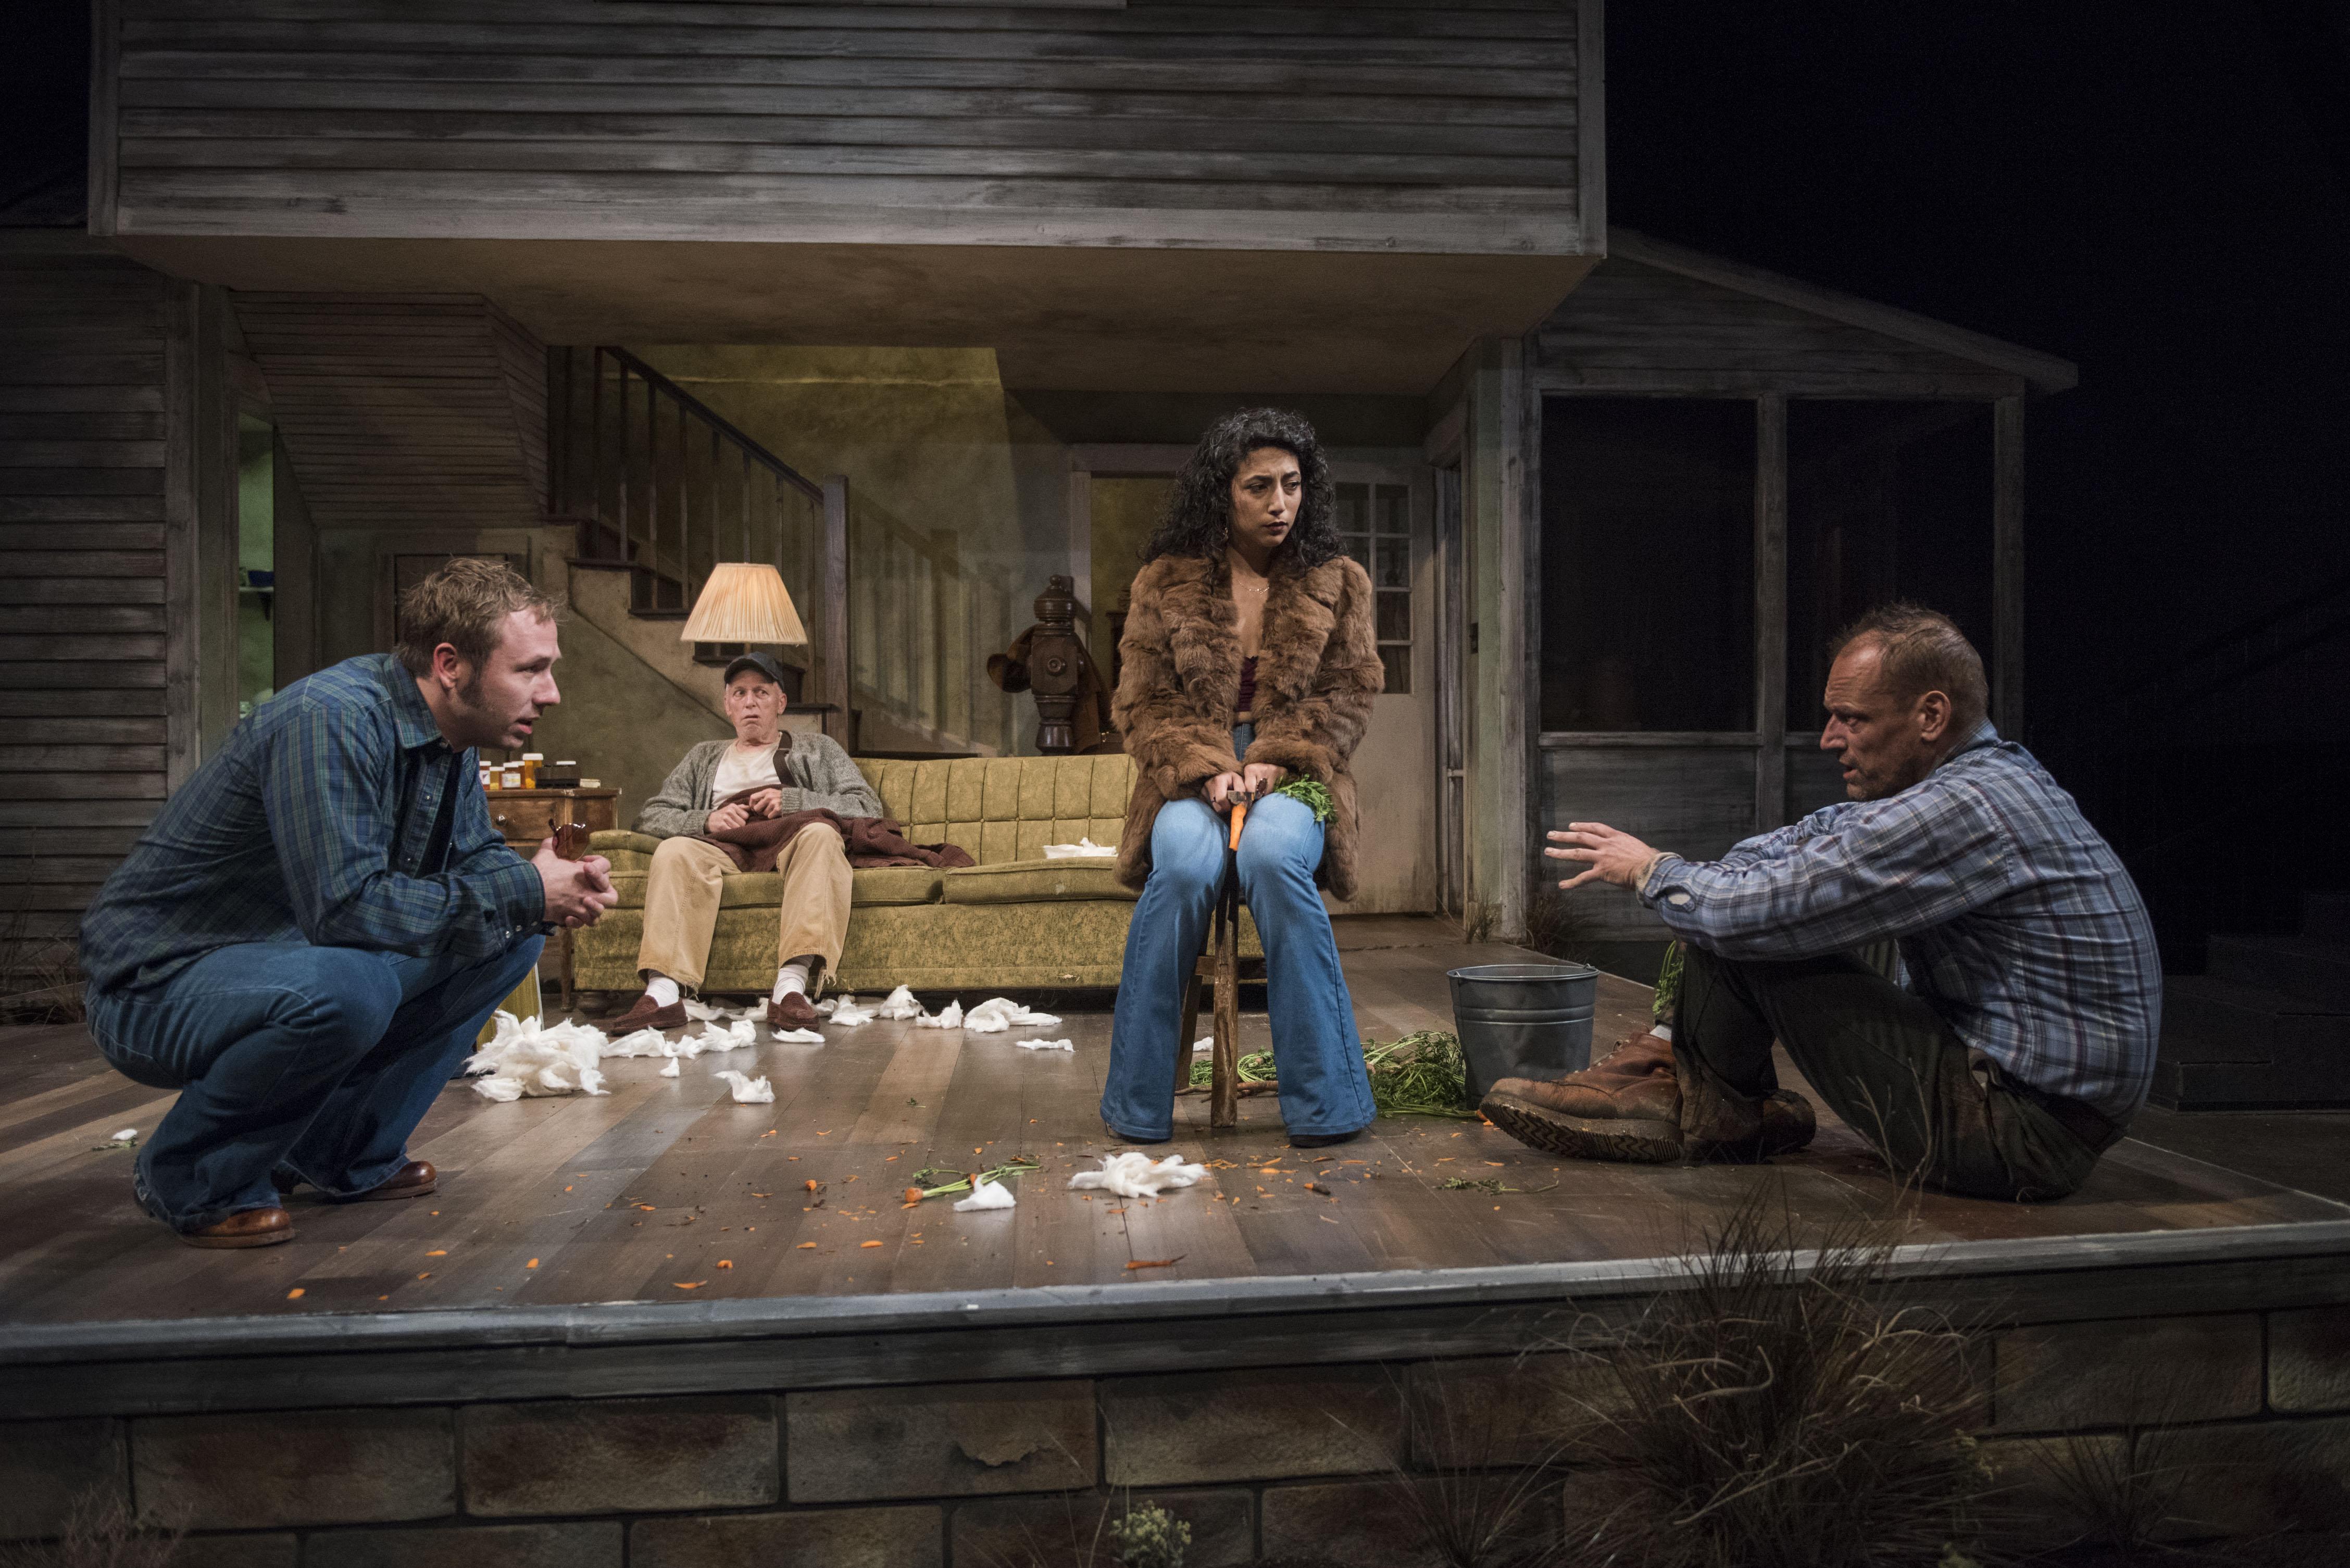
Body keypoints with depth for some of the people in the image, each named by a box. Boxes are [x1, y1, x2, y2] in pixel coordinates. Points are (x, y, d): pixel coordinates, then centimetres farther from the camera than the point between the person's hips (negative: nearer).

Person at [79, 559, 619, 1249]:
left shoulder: (447, 732, -1)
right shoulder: (332, 719, -28)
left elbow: (475, 854, 10)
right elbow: (345, 905, -34)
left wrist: (549, 886, -13)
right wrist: (522, 892, -26)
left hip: (298, 955, 9)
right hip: (160, 981, -8)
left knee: (514, 939, -1)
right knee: (346, 986, -37)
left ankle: (351, 1154, 7)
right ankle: (192, 1178, -8)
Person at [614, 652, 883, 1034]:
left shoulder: (816, 748, 27)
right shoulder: (704, 758, 33)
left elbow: (868, 807, 11)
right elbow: (651, 816, 20)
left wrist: (791, 800, -4)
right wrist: (706, 820, -3)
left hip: (790, 841, -1)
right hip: (723, 847, 2)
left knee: (820, 834, -37)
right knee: (675, 851, -32)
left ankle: (792, 985, -49)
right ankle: (664, 993, -45)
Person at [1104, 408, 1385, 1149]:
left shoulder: (1338, 584, 13)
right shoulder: (1164, 585, 10)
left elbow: (1348, 696, 8)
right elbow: (1143, 705, 7)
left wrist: (1272, 760, -9)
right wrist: (1206, 769, -12)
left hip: (1293, 779, 0)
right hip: (1190, 779, 0)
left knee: (1273, 856, -37)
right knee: (1185, 867, -35)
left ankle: (1324, 1102, -27)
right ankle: (1138, 1105, -20)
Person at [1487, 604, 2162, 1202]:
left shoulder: (1957, 810, -25)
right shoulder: (1992, 772, 7)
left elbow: (1750, 911, -23)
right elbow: (1810, 839, 16)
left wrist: (1652, 870, -2)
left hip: (2023, 1130, -10)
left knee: (1749, 929, -11)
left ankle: (1709, 1107, 13)